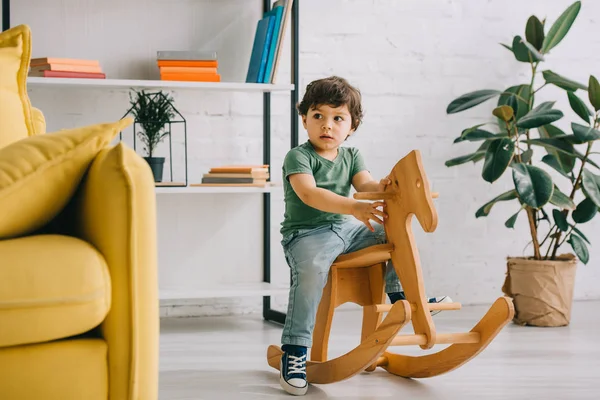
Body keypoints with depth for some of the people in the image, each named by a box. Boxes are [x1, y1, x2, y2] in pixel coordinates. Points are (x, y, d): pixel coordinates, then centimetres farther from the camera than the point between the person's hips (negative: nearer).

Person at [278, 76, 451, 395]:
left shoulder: (350, 155, 11)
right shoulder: (298, 157, -11)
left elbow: (364, 183, -5)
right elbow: (309, 194, -27)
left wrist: (382, 187, -31)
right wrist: (354, 208, -39)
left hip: (346, 228, 7)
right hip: (306, 233, -7)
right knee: (312, 269, -36)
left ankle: (399, 293, 18)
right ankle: (294, 352, -31)